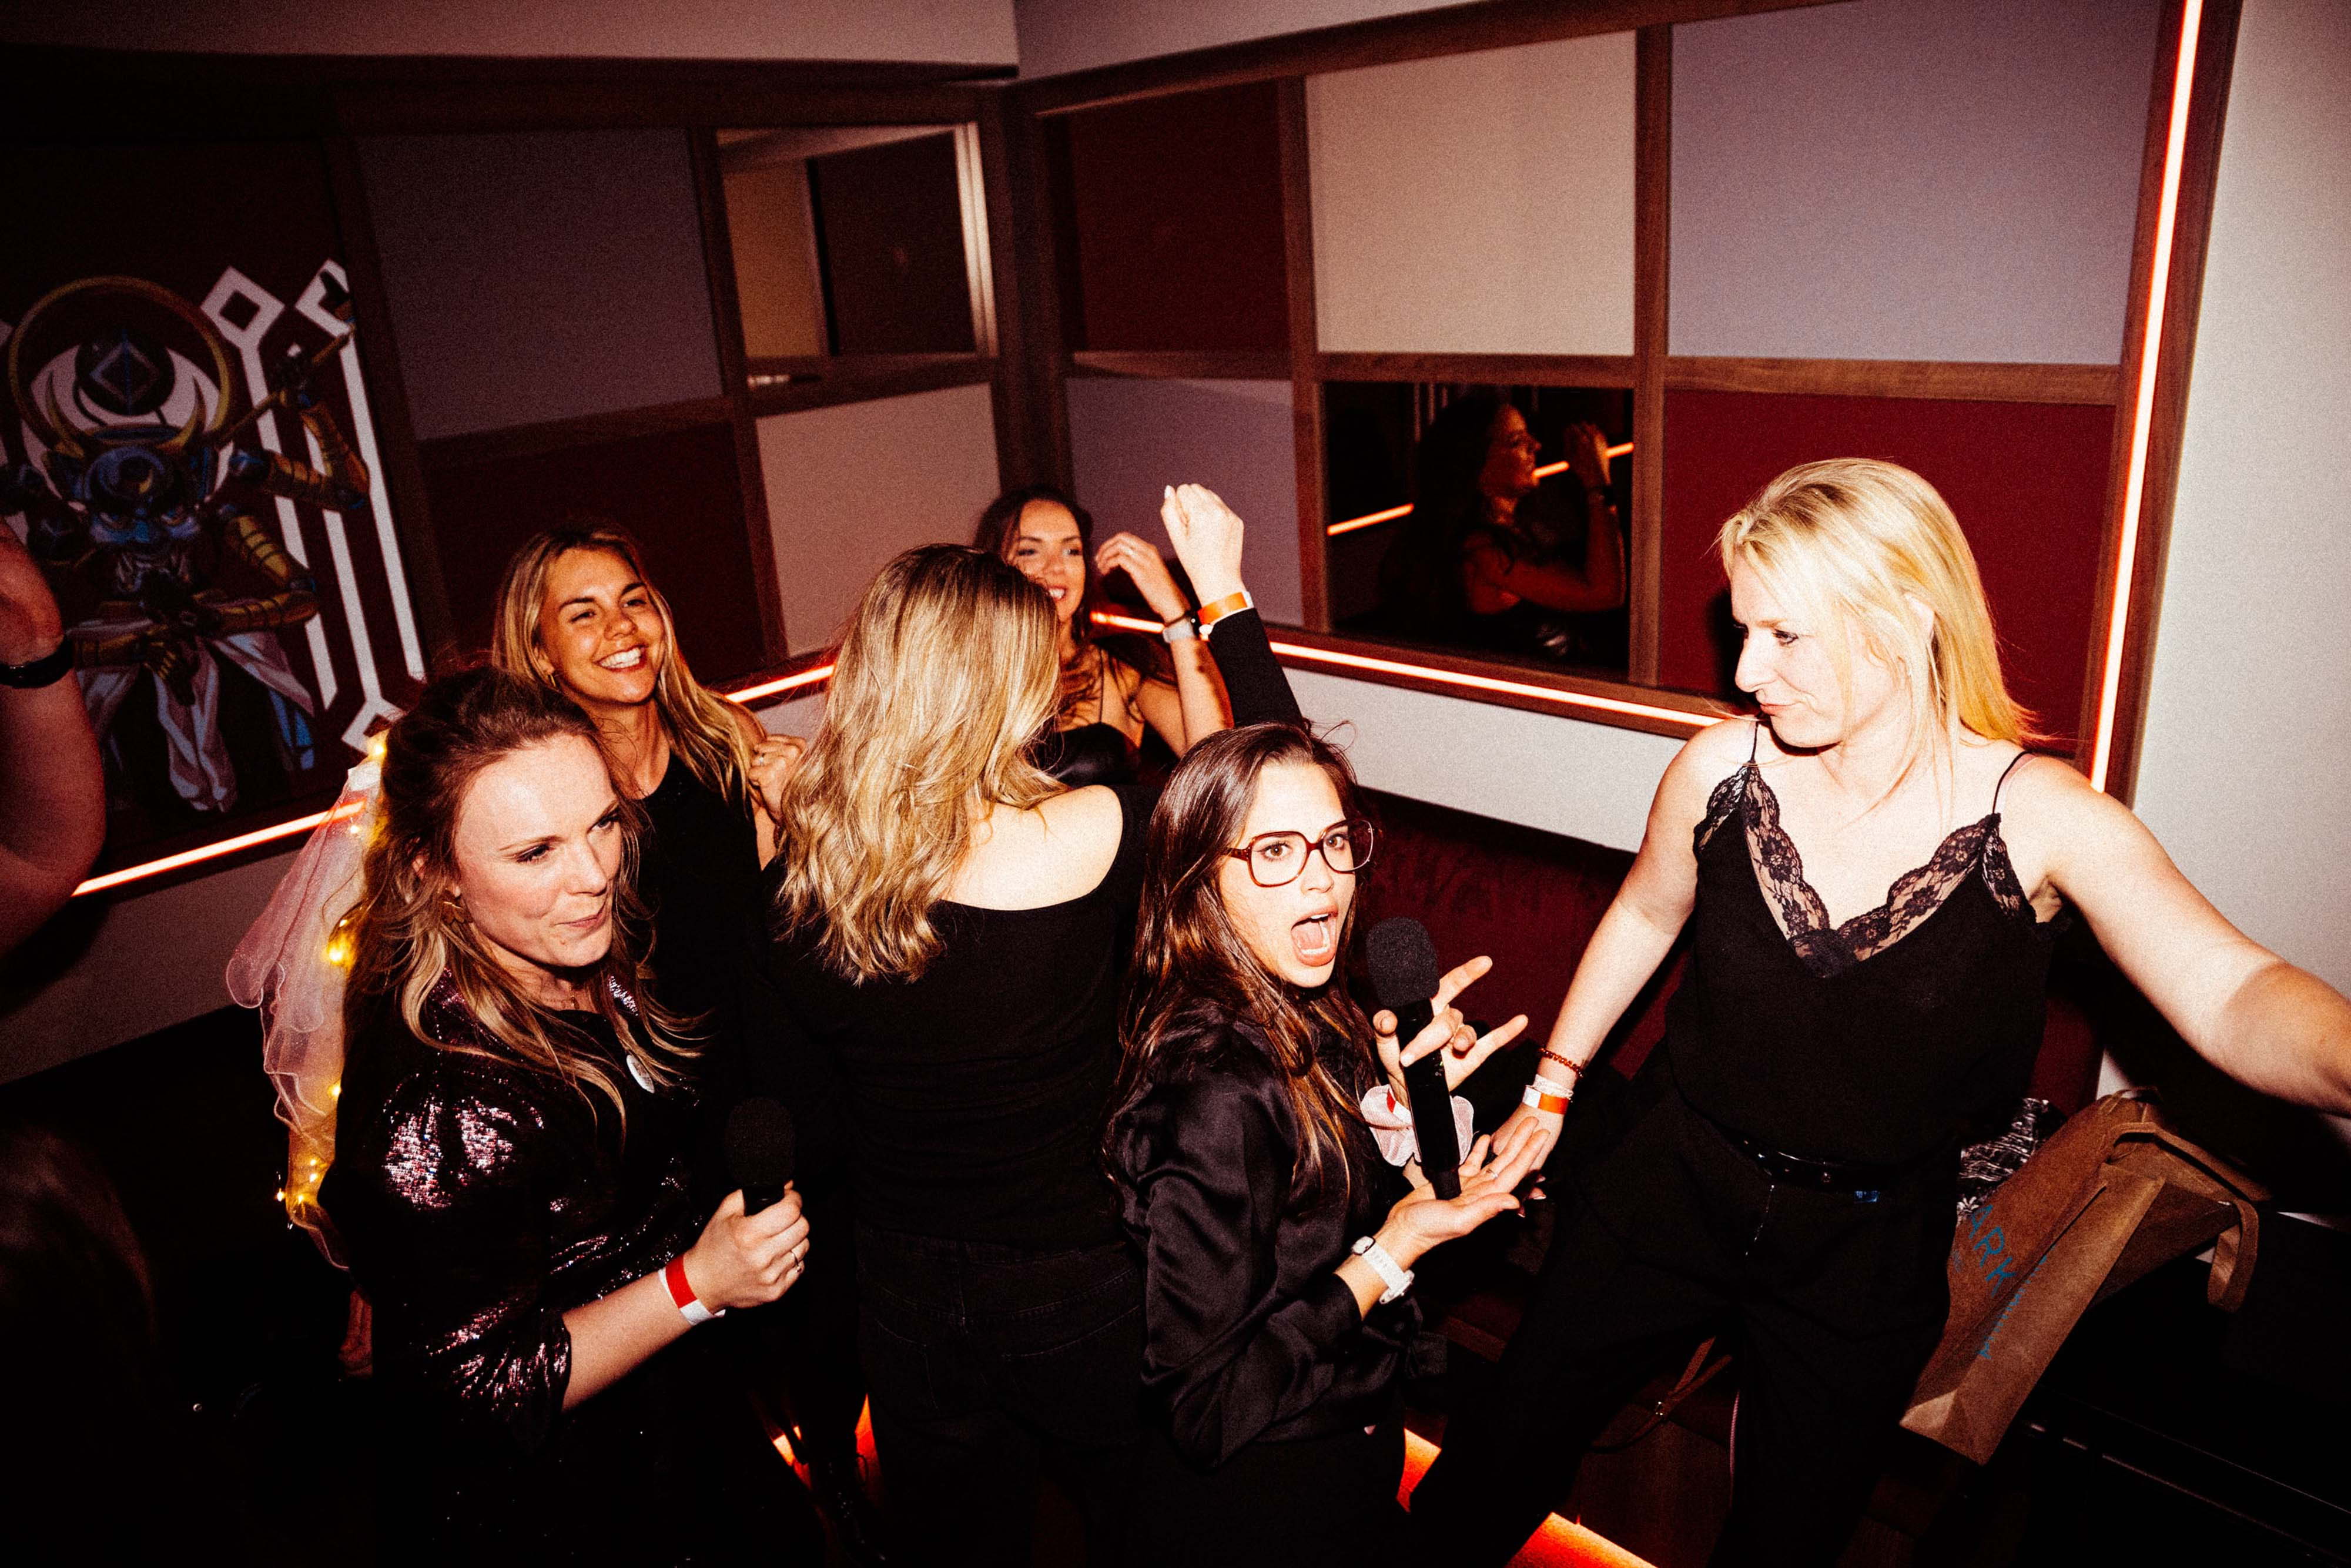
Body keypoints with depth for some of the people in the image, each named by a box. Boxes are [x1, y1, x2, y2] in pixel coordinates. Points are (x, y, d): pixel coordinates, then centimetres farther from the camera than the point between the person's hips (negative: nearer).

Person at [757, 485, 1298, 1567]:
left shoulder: (798, 884, -16)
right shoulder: (1083, 838, -27)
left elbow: (778, 1074, -2)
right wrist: (1222, 589, -6)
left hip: (905, 1306, 4)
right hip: (1082, 1294, -3)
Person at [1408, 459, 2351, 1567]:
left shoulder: (2043, 818, -18)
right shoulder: (1721, 768, -13)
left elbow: (2231, 995, -29)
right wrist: (1552, 1083, 9)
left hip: (1868, 1246, -1)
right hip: (1669, 1184, 1)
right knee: (1511, 1445, 15)